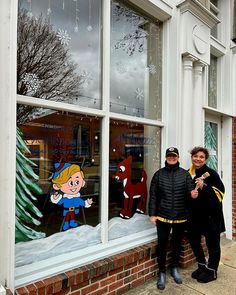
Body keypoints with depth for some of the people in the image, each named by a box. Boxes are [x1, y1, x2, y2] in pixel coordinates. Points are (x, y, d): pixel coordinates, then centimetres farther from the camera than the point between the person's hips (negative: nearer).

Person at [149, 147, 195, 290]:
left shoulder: (185, 174, 0)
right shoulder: (159, 174, -1)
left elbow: (190, 193, -2)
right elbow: (153, 196, -1)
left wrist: (193, 194, -26)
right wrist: (152, 214, -4)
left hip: (180, 216, 1)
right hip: (163, 216, -1)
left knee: (177, 243, 18)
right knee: (162, 243, 6)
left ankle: (174, 268, 40)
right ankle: (162, 272, 27)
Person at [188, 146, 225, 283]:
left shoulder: (211, 173, -12)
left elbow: (219, 193, -15)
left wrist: (203, 187, -27)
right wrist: (190, 195, -10)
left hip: (211, 214, -5)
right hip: (195, 214, 6)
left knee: (212, 243, 11)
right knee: (194, 240, 16)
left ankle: (211, 271, 32)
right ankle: (202, 266, 40)